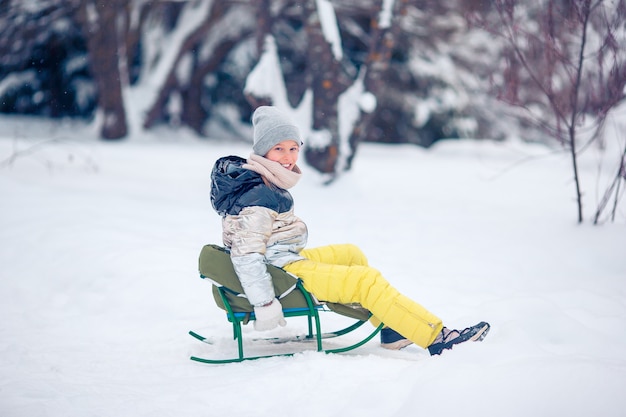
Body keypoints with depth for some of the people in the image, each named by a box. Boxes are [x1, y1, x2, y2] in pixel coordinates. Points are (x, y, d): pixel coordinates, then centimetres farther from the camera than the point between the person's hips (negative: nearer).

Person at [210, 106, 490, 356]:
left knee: (352, 254, 23)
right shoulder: (257, 198, -26)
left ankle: (391, 329, 23)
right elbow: (246, 256, -30)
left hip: (288, 259, 11)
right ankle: (435, 337, -5)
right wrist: (265, 306, -29)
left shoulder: (263, 181, 6)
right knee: (369, 281, -10)